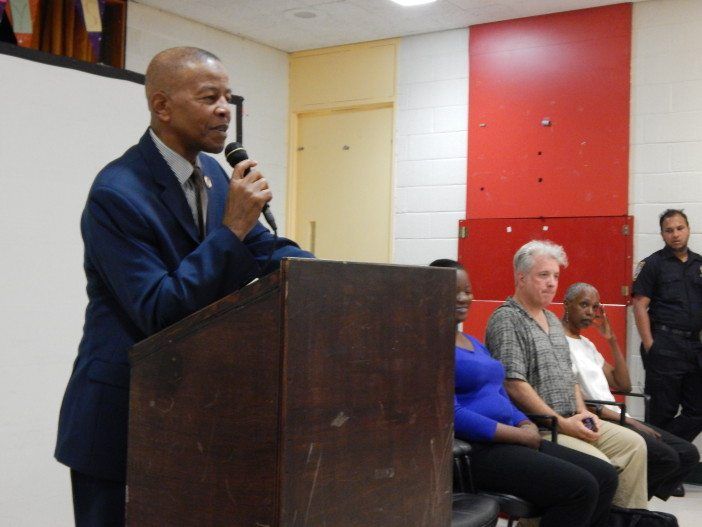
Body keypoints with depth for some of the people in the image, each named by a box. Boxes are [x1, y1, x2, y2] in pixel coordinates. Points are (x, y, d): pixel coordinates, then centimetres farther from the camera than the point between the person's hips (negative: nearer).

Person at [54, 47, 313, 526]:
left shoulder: (212, 175, 5)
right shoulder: (116, 194, -20)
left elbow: (265, 248, 8)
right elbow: (157, 311, -25)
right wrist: (232, 229, -28)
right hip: (121, 415, -7)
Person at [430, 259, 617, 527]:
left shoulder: (475, 343, 20)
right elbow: (453, 415, -20)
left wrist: (528, 425, 0)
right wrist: (521, 434, -15)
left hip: (509, 441, 10)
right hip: (473, 449, -10)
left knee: (605, 476, 2)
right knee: (581, 488, -20)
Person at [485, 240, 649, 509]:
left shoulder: (552, 320, 19)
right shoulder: (506, 319, -12)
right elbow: (514, 384, -20)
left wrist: (582, 411, 5)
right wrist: (561, 423, -17)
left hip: (570, 421, 9)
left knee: (633, 444, 2)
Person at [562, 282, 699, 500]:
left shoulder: (587, 343, 23)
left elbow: (623, 385, 21)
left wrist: (612, 340, 13)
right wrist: (626, 420, -14)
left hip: (617, 419, 10)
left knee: (688, 454, -1)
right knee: (665, 457, -24)